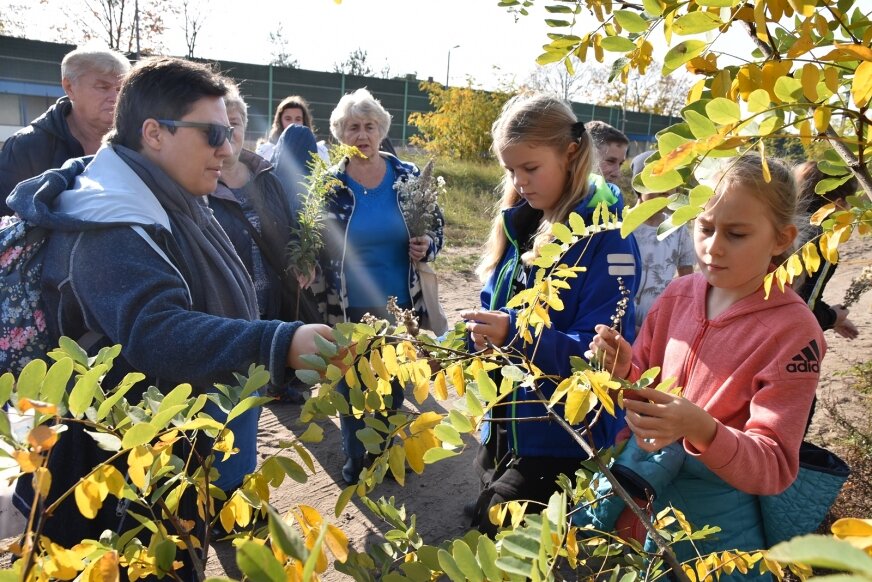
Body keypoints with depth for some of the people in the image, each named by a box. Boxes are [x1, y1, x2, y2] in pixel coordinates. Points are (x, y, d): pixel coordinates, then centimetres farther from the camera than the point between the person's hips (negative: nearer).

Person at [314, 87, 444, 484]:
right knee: (351, 386, 13)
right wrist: (322, 305, -10)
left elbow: (435, 227, 5)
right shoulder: (328, 184, -6)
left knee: (393, 385, 17)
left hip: (400, 305, 1)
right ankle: (355, 459, 34)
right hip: (349, 309, -1)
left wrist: (426, 245, -17)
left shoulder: (408, 176, -3)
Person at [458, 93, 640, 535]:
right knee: (487, 523, 22)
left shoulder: (605, 236, -16)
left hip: (562, 439, -7)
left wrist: (516, 333, -34)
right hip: (503, 431, 7)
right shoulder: (519, 225, 5)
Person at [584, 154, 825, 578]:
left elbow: (774, 468, -19)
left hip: (713, 510, -4)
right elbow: (642, 389, 6)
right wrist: (623, 373, -18)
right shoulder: (678, 294, -3)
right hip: (639, 471, 5)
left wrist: (702, 429, -37)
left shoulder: (794, 331, -17)